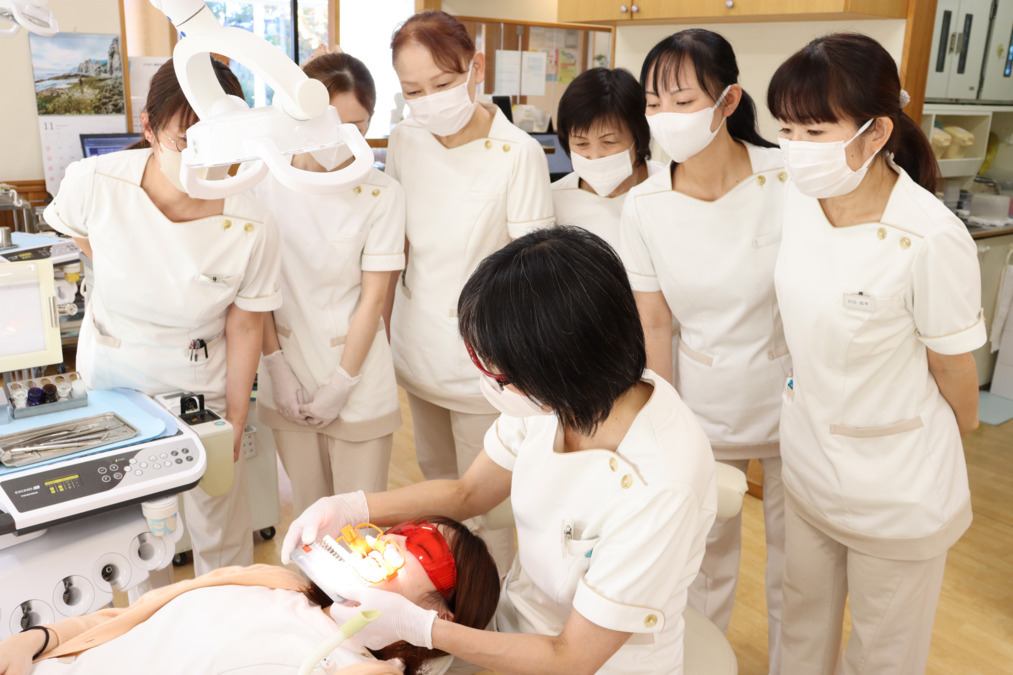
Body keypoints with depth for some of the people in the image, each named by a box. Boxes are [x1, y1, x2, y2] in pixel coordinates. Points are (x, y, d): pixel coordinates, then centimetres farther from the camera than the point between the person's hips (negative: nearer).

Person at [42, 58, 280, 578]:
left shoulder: (253, 229, -22)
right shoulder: (95, 181, -20)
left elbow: (243, 328, -9)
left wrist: (235, 421, -4)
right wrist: (126, 278, 4)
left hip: (200, 388, -1)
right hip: (109, 378, 1)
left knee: (220, 535, 12)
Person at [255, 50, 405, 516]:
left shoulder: (381, 195, -9)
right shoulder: (265, 183, -3)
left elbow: (372, 299, -8)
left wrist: (340, 385, -8)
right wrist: (277, 367, -4)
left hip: (358, 385, -2)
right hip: (288, 378, 2)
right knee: (307, 510, 17)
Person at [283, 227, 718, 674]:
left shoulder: (659, 487, -35)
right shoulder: (553, 399, -17)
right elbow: (468, 492, 1)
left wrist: (412, 626, -22)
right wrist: (350, 508, -12)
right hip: (519, 628, 5)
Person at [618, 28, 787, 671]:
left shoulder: (789, 180, -16)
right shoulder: (645, 204, -9)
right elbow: (654, 324, -4)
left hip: (792, 398, -1)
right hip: (701, 406, 1)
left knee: (796, 558, 14)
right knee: (705, 552, 16)